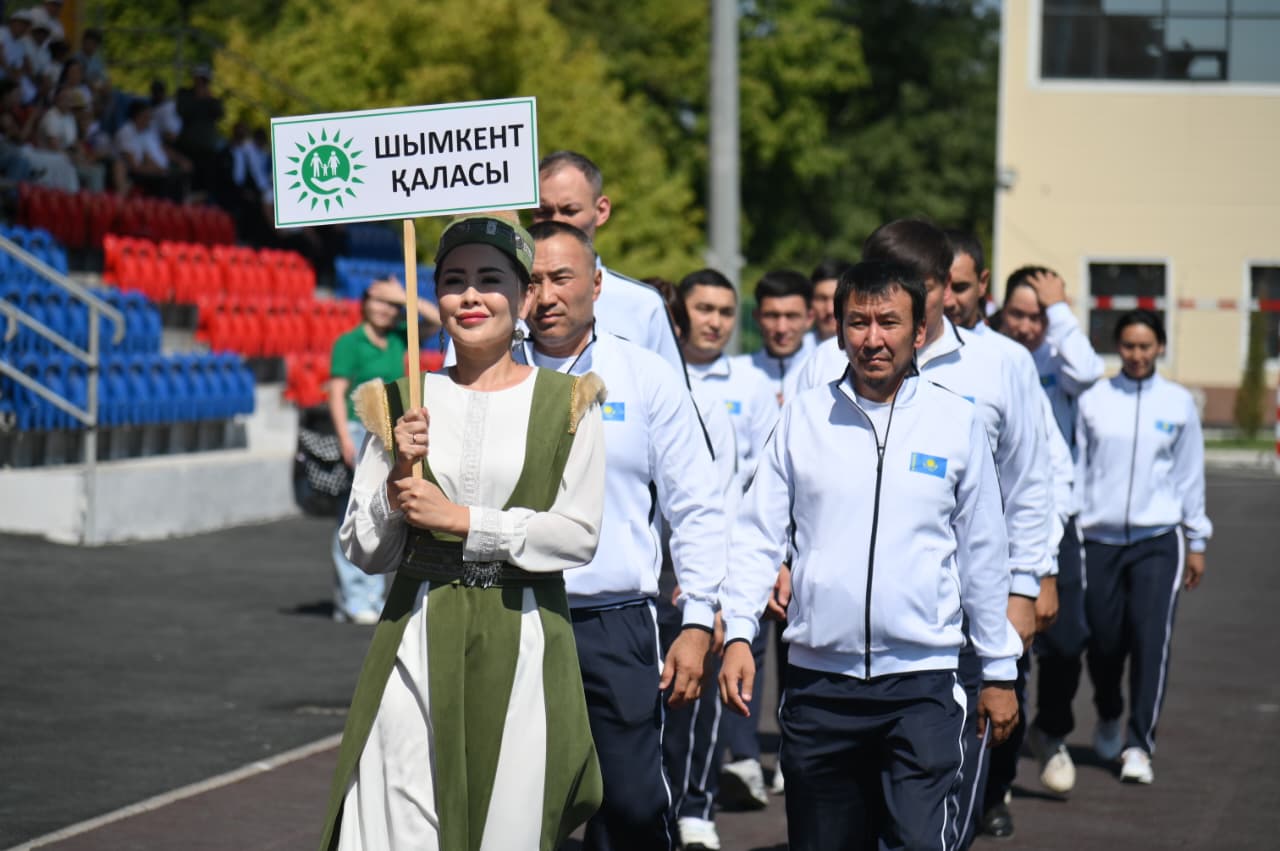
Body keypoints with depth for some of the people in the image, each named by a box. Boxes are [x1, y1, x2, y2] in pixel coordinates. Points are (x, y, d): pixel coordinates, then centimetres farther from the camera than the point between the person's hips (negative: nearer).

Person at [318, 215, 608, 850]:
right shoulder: (401, 404, 9)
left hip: (521, 647, -1)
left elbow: (579, 535, -7)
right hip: (419, 638, 1)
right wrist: (396, 481, -8)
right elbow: (362, 550, 10)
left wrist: (459, 519, -11)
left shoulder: (566, 404, 4)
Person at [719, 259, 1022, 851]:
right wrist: (738, 632, -5)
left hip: (921, 676, -2)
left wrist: (999, 669, 12)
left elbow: (983, 553, 10)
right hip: (818, 679, 2)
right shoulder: (803, 416, 6)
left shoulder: (958, 422, 4)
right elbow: (759, 532, 8)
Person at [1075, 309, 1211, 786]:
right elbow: (1074, 468, 8)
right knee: (1103, 642, 4)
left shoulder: (1178, 403, 6)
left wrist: (1196, 542, 13)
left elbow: (1190, 474, 12)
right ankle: (1108, 718, 33)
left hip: (1157, 540, 0)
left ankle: (1138, 745, -6)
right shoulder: (1093, 400, 3)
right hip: (1099, 539, 0)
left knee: (1151, 642, -11)